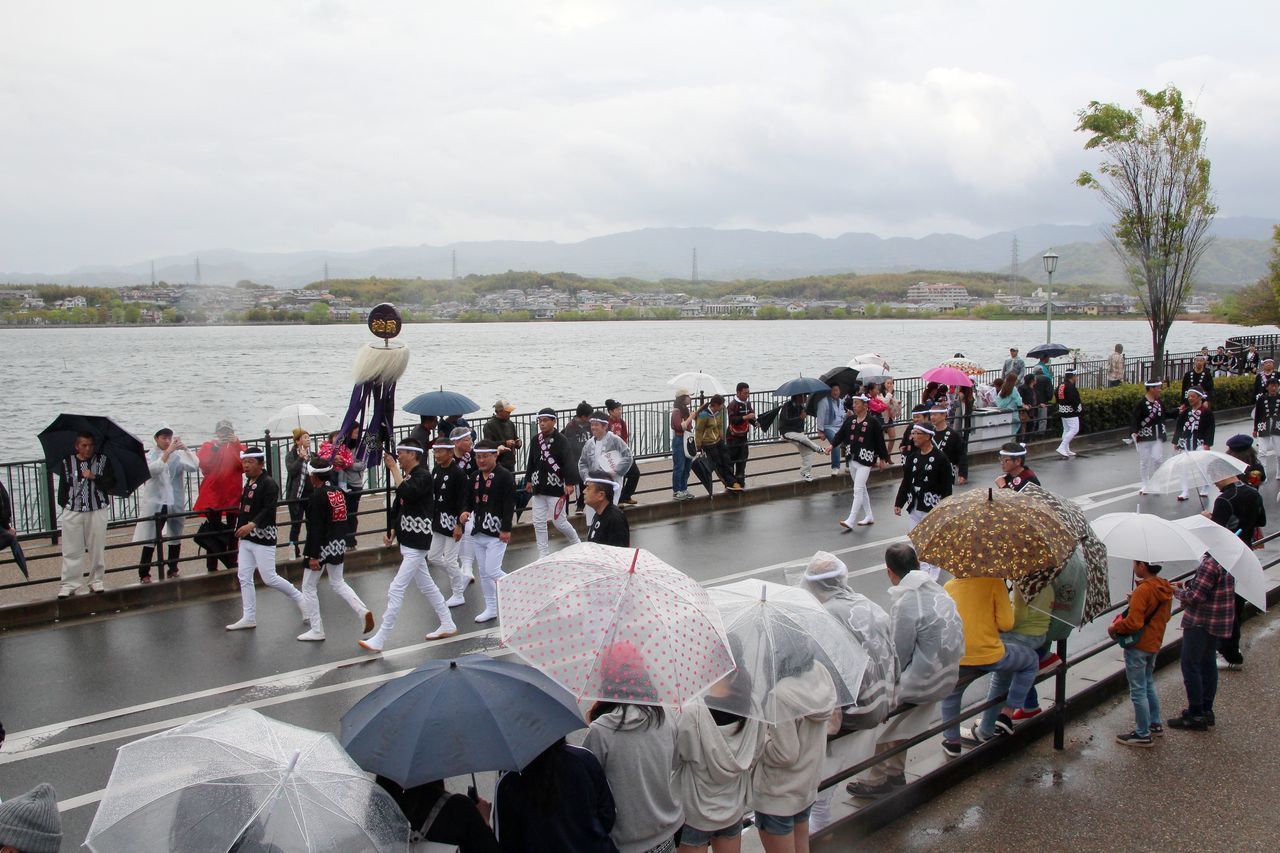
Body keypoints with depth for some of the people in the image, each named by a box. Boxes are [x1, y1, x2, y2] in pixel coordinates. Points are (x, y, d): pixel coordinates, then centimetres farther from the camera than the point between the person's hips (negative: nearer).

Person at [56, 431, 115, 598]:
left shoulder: (103, 460, 4)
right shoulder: (67, 462, 5)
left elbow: (111, 482, -2)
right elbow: (63, 486, 8)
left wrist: (94, 477, -15)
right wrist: (64, 505, 2)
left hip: (97, 510, 0)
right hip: (73, 511, 0)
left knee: (97, 548, 5)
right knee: (71, 549, 0)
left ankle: (96, 581, 15)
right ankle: (69, 584, 4)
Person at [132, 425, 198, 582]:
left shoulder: (178, 454, 5)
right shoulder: (150, 455, -3)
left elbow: (194, 467, -7)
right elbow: (153, 469, -23)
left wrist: (185, 449, -19)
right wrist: (168, 452, -28)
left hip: (175, 502, 4)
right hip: (155, 503, -4)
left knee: (176, 537, 11)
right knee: (150, 540, -3)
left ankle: (172, 570, 23)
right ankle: (144, 573, 1)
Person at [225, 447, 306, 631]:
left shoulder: (268, 484, -14)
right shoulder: (248, 484, 15)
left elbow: (269, 510, -24)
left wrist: (252, 525, -34)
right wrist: (241, 529, 18)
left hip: (263, 538, -9)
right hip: (246, 538, 9)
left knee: (269, 578, -6)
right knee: (244, 577, 7)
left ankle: (299, 598, 13)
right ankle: (249, 617, 12)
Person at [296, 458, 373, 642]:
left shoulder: (317, 496, -17)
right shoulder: (339, 492, 6)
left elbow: (315, 528, -20)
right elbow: (346, 520, 13)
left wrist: (313, 556, -19)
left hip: (322, 547, -8)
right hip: (338, 545, 8)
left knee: (308, 587, 6)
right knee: (337, 582, 22)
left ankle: (317, 631, 8)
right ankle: (363, 612, 4)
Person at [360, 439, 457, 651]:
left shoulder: (423, 476, -15)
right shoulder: (407, 476, 11)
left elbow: (406, 493, -33)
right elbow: (399, 505, 18)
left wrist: (393, 468, -23)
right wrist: (393, 531, 8)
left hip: (417, 542, -10)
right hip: (408, 541, 10)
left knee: (396, 589, -9)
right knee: (426, 585, 18)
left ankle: (380, 640, -7)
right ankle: (447, 625, 28)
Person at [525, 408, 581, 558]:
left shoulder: (561, 441, -11)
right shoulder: (536, 440, 8)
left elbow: (568, 463, -17)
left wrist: (570, 483, -24)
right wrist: (529, 480, 18)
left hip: (556, 488, -6)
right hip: (539, 488, 6)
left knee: (559, 522, -2)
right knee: (538, 523, 6)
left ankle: (576, 542, 25)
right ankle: (543, 555, 16)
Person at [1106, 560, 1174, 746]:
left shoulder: (1143, 590, -25)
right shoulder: (1165, 588, 1)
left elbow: (1133, 623, -27)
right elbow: (1164, 617, 13)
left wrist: (1114, 628, -12)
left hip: (1138, 646, -9)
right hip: (1155, 643, 9)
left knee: (1138, 690, 2)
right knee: (1148, 684, 25)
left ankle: (1142, 734, 9)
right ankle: (1155, 723, 35)